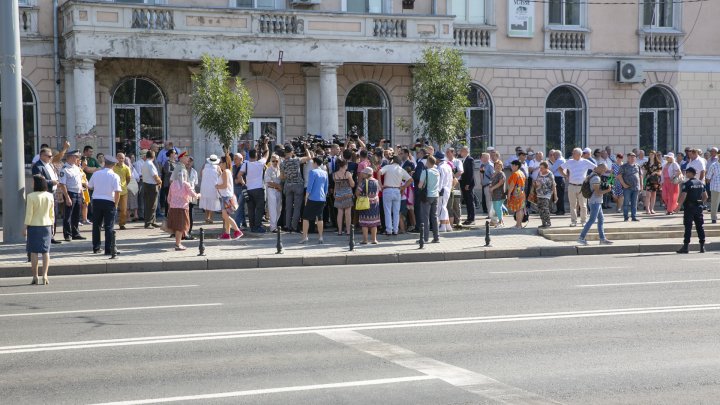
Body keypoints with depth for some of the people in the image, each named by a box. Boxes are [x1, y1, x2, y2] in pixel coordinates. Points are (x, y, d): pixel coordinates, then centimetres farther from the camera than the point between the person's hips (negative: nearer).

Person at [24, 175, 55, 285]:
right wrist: (51, 226, 16)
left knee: (34, 251, 3)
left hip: (34, 226, -3)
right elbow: (52, 214, 7)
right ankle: (45, 275, -2)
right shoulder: (50, 196, 1)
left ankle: (35, 276, 5)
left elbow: (29, 214, -11)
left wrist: (25, 227, -3)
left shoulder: (31, 196, -13)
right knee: (45, 251, 5)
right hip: (46, 225, 3)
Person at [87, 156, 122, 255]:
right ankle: (108, 250, 1)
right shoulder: (114, 176, -8)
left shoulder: (96, 174, 2)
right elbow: (117, 192, -14)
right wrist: (116, 204, -4)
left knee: (96, 225, 15)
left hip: (96, 201, 3)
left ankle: (96, 248, 19)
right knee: (109, 227, 1)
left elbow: (89, 186, 12)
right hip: (109, 202, -3)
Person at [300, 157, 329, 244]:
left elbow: (309, 186, -12)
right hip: (322, 199, 6)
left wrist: (306, 197, -6)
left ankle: (304, 237, -4)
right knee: (319, 217, 10)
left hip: (313, 198, -6)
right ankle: (320, 237, 7)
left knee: (306, 217, 2)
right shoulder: (325, 173, 10)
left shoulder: (313, 172, -9)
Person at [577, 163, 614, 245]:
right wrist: (607, 190, -9)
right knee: (592, 220, -10)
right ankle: (581, 238, -9)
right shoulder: (596, 178, -18)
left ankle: (602, 239, 12)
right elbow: (597, 192, -21)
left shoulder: (592, 174, 12)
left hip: (597, 202, 11)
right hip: (595, 201, -11)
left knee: (601, 219, 11)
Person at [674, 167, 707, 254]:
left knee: (688, 227, -4)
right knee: (700, 227, 9)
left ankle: (686, 246, -4)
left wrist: (678, 207, -12)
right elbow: (705, 196, 12)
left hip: (689, 207, -6)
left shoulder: (687, 184, -12)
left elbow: (683, 197, -18)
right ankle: (702, 246, 10)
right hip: (699, 207, 6)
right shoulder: (701, 183, 9)